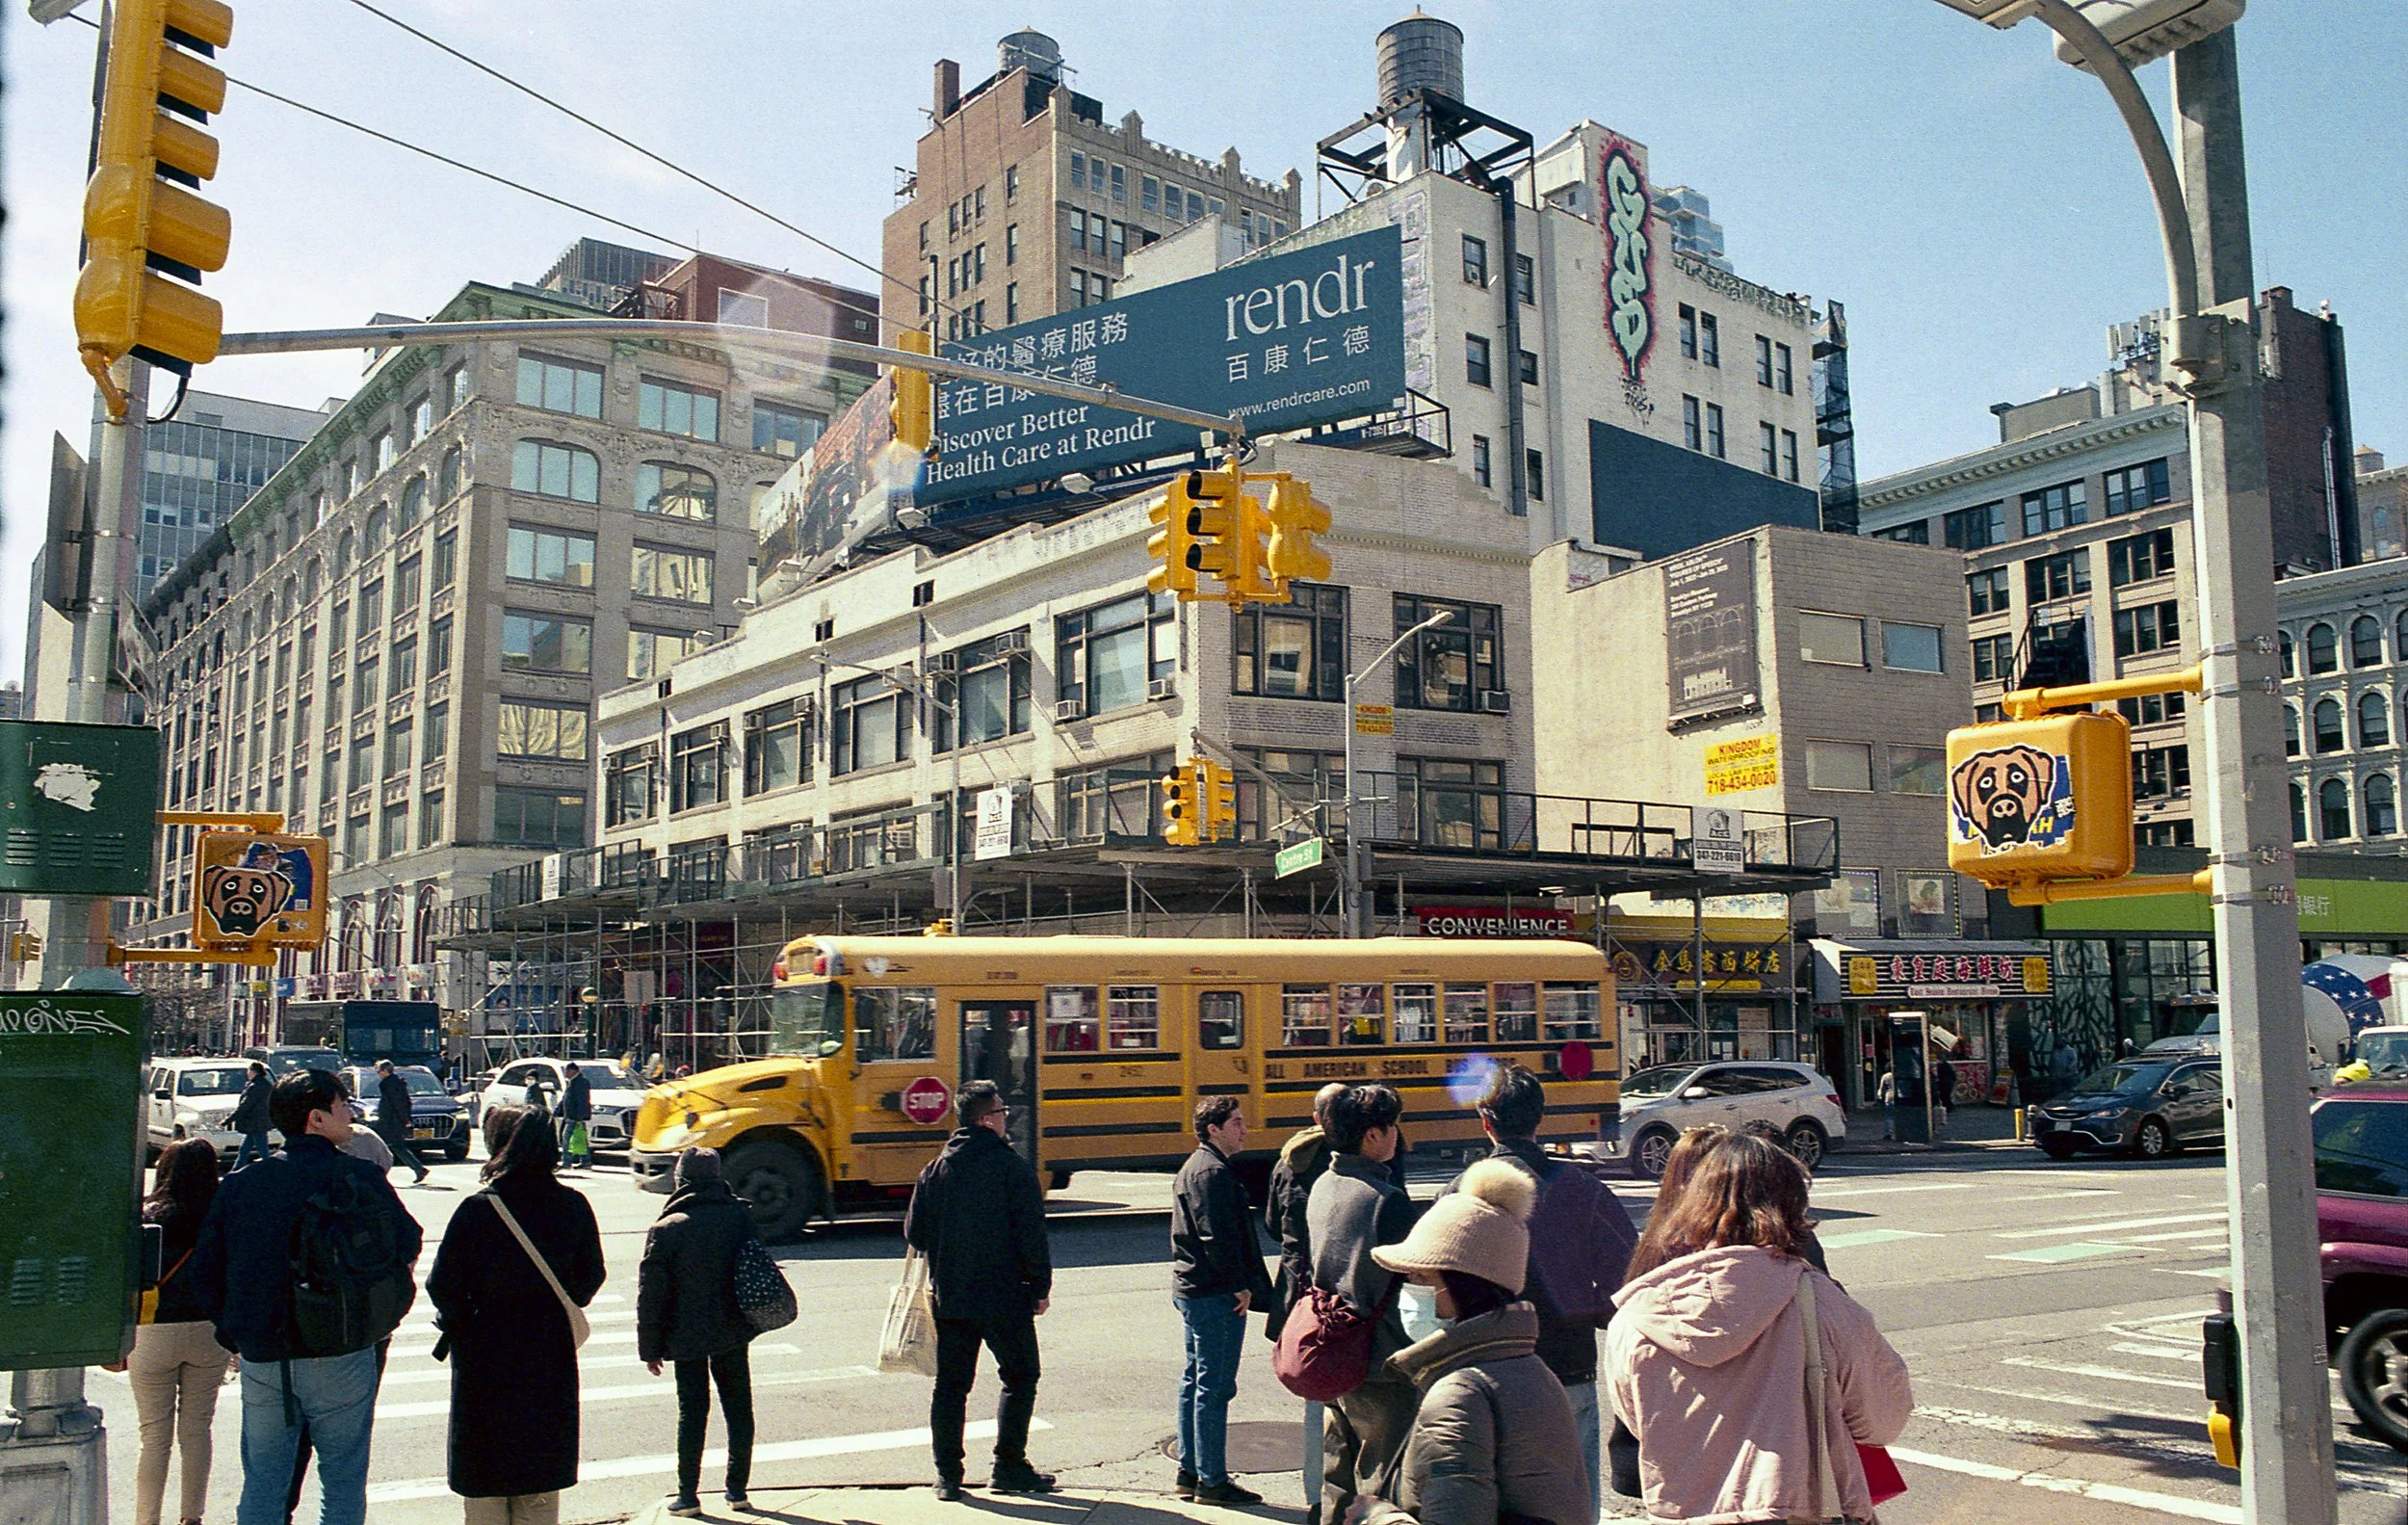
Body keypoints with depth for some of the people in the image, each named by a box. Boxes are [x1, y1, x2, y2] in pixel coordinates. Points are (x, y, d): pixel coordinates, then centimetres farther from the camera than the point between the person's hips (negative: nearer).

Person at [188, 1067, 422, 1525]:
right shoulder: (358, 1178, -9)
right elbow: (408, 1245, -2)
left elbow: (204, 1274, 6)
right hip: (341, 1358, -4)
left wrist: (238, 1333, 16)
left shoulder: (239, 1184, 3)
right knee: (343, 1482, 8)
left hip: (262, 1360, 4)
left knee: (261, 1484, 15)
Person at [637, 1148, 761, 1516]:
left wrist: (650, 1348, 1)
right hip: (733, 1333, 2)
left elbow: (650, 1295, -8)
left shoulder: (666, 1229, -10)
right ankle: (737, 1489, 18)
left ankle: (688, 1495, 13)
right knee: (738, 1409, 12)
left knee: (692, 1412, 8)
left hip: (687, 1338, -2)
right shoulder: (740, 1217, -3)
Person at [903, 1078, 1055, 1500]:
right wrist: (1041, 1287, -3)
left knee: (951, 1384, 10)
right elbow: (1031, 1234, -13)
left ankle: (947, 1475, 12)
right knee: (1019, 1376, 11)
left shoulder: (935, 1169, 4)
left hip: (949, 1296, 5)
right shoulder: (1012, 1167, -11)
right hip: (1004, 1296, -4)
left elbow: (915, 1232, 6)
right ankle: (1009, 1466, 10)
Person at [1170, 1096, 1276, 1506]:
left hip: (1191, 1288, 11)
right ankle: (1212, 1482, 0)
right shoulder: (1212, 1171, -16)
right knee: (1215, 1387, -5)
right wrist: (1241, 1286, -16)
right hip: (1216, 1295, -11)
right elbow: (1217, 1236, -23)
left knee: (1195, 1382, 15)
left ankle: (1190, 1472, 23)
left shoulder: (1193, 1167, 17)